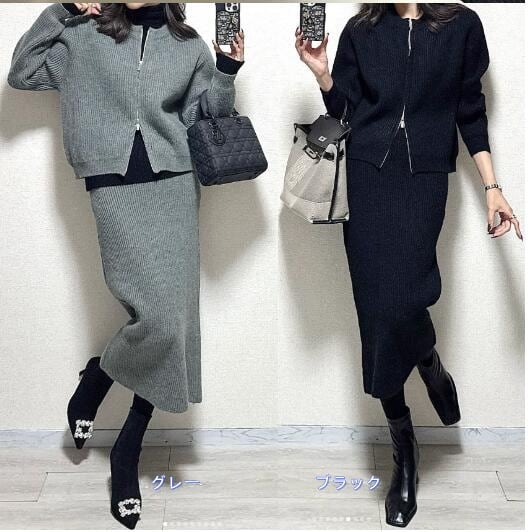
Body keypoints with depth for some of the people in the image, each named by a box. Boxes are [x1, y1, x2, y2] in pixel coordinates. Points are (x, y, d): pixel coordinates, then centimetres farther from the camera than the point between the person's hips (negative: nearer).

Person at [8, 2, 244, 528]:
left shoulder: (189, 46, 13)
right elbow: (20, 73, 8)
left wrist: (226, 73, 1)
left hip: (175, 185, 3)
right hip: (115, 186, -3)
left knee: (175, 319, -2)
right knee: (158, 315, -17)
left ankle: (127, 453, 13)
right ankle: (94, 380, 16)